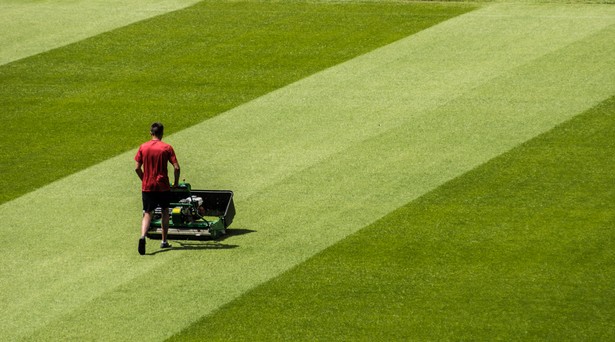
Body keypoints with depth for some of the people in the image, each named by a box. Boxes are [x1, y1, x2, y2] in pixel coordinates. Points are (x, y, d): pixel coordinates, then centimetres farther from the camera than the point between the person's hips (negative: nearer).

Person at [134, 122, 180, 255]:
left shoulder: (143, 147, 0)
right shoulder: (167, 148, -5)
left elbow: (137, 168, 0)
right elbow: (176, 167, -10)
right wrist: (176, 183, 5)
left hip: (147, 187, 1)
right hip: (163, 186, -1)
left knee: (148, 214, 2)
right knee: (165, 211, 19)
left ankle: (143, 236, -25)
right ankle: (164, 241, 23)